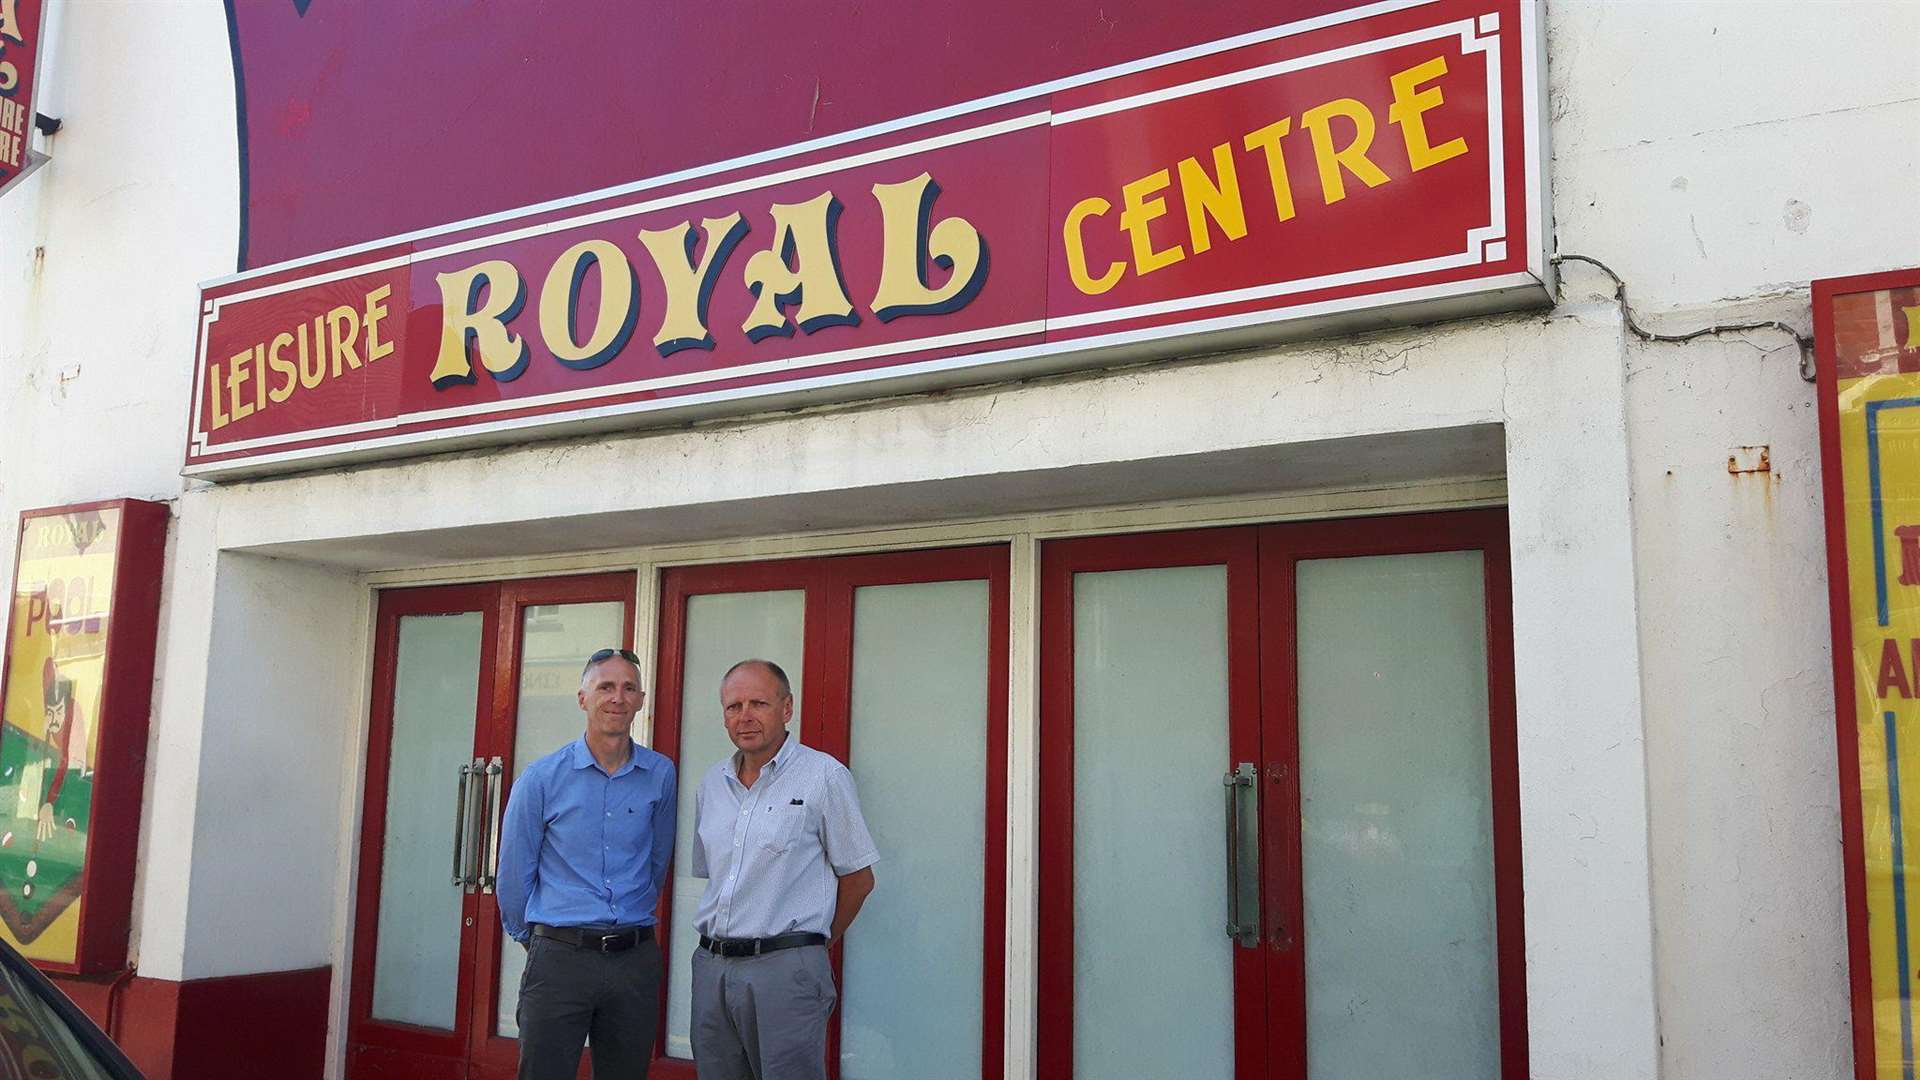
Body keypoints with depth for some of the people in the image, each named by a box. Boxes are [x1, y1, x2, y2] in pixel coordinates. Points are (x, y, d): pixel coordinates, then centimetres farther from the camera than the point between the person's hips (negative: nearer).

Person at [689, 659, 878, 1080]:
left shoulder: (825, 777, -6)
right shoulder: (711, 784, 12)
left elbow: (858, 877, -2)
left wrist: (809, 944, 5)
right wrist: (722, 942, 12)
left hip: (785, 969, -6)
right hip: (711, 966, 6)